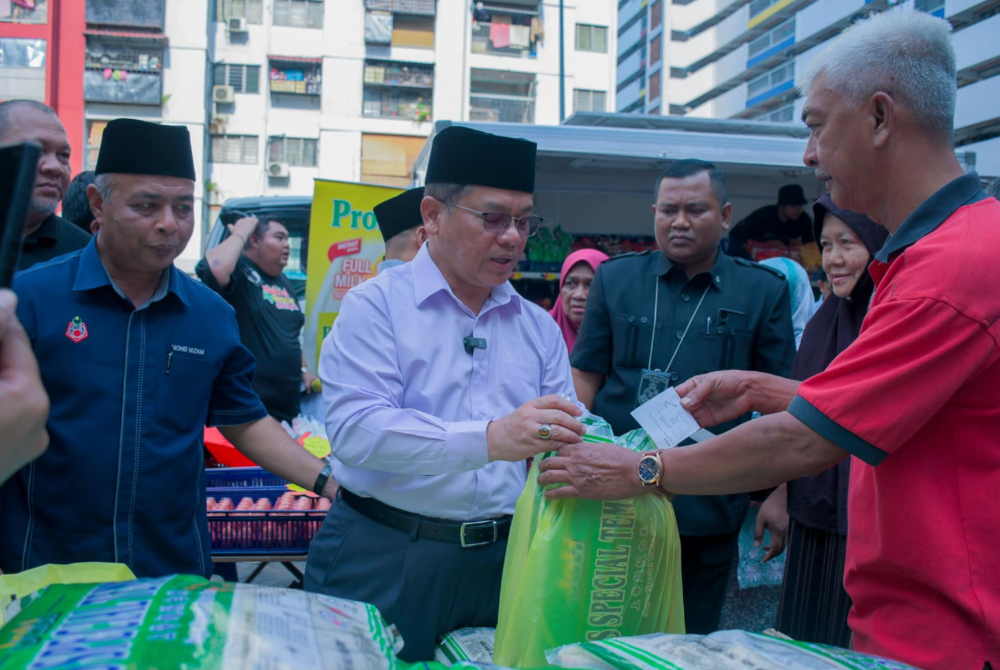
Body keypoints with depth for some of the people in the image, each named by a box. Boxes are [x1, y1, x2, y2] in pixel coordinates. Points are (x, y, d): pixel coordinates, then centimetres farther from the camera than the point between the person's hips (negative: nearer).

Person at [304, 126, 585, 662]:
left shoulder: (538, 326, 10)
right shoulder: (375, 306, -6)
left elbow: (566, 446, 8)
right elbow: (355, 429, -20)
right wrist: (490, 439, -31)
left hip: (505, 563, 5)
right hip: (386, 562, -4)